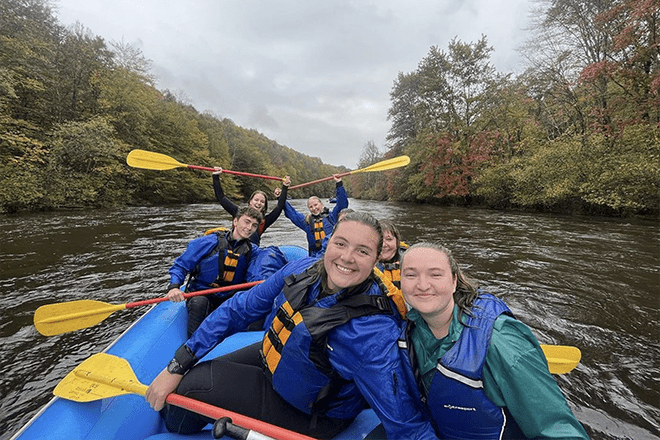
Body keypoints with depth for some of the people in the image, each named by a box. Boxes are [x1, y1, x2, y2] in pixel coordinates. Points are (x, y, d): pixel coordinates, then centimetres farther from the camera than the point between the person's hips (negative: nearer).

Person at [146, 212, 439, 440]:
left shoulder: (373, 332, -35)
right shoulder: (303, 270, -18)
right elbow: (240, 308, -10)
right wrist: (177, 366, -8)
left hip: (308, 412, -4)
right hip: (274, 359, 5)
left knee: (188, 387, -4)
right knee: (188, 375, 12)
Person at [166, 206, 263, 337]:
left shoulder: (251, 250, 6)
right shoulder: (210, 242, -6)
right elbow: (180, 265, -4)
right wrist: (174, 287, -19)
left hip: (228, 299, 3)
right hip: (200, 295, -2)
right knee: (199, 302, -36)